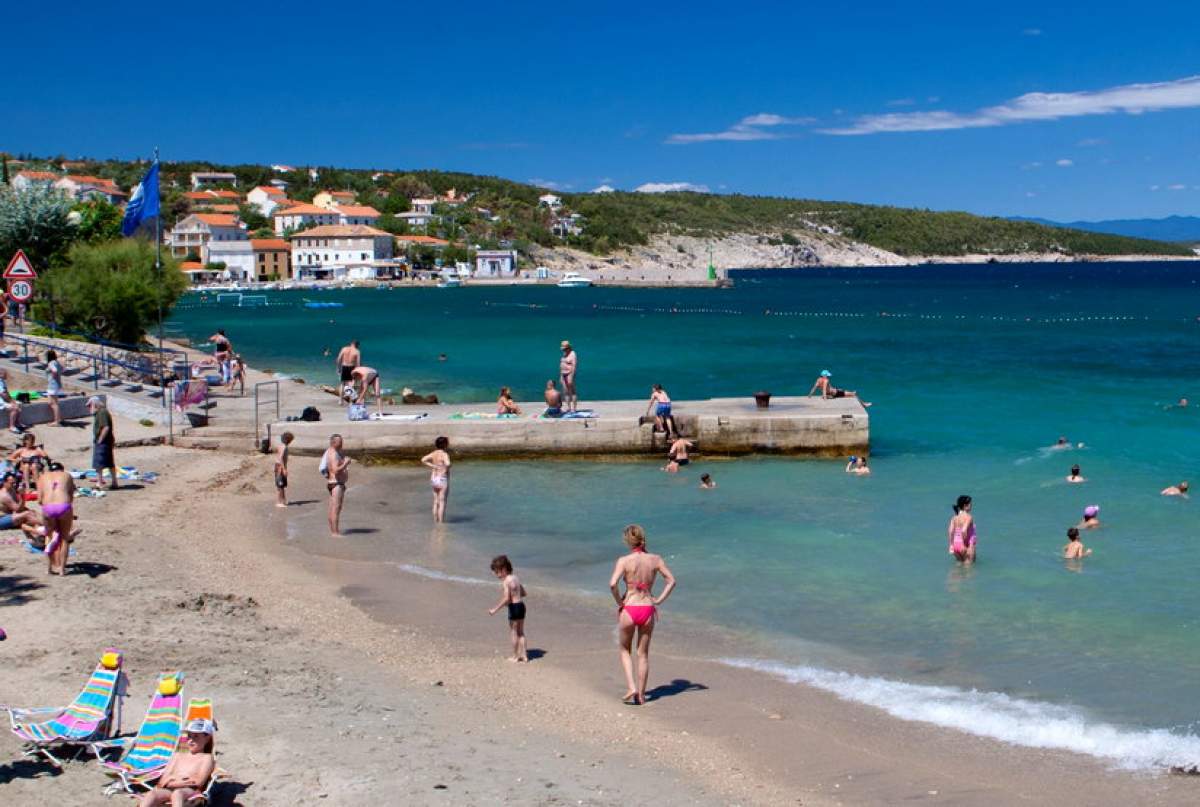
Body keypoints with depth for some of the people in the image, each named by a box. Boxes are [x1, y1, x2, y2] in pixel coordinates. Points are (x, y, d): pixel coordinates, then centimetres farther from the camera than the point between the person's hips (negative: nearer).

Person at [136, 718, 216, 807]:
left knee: (177, 793, -44)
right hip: (169, 790, 4)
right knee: (152, 793, -34)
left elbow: (199, 781, -1)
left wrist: (170, 782, -1)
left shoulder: (207, 757, 17)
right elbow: (163, 781, 18)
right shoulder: (177, 756, 32)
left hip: (191, 791, -4)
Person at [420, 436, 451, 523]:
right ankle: (441, 522, 0)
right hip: (442, 479, -7)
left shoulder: (433, 453, 5)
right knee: (442, 502, 0)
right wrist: (446, 469, -13)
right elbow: (447, 464, -34)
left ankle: (436, 521, 18)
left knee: (436, 502, 14)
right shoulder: (445, 454, -15)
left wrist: (432, 466, -5)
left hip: (434, 479, 7)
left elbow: (423, 460, -4)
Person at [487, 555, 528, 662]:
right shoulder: (515, 578, 11)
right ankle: (524, 655, 20)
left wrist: (495, 609, -20)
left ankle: (515, 656, 12)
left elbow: (506, 599, -23)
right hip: (521, 605, 9)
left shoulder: (505, 582, -16)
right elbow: (523, 592, 19)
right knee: (520, 632, 17)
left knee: (513, 633, 4)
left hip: (514, 607, -9)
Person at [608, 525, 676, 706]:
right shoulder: (655, 559, 0)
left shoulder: (623, 560, -9)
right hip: (648, 609, 2)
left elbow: (613, 584, -20)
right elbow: (671, 581, -1)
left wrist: (619, 602, -5)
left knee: (625, 650, 20)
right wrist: (658, 601, 3)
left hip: (628, 609, -2)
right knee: (643, 654, 16)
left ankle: (631, 687, 4)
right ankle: (640, 695, 18)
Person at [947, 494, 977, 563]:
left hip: (956, 544, 6)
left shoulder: (954, 517, 5)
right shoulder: (968, 517, -14)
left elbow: (950, 531, -4)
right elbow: (964, 531, -26)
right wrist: (964, 545, -18)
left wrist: (951, 545, 1)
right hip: (967, 544, -6)